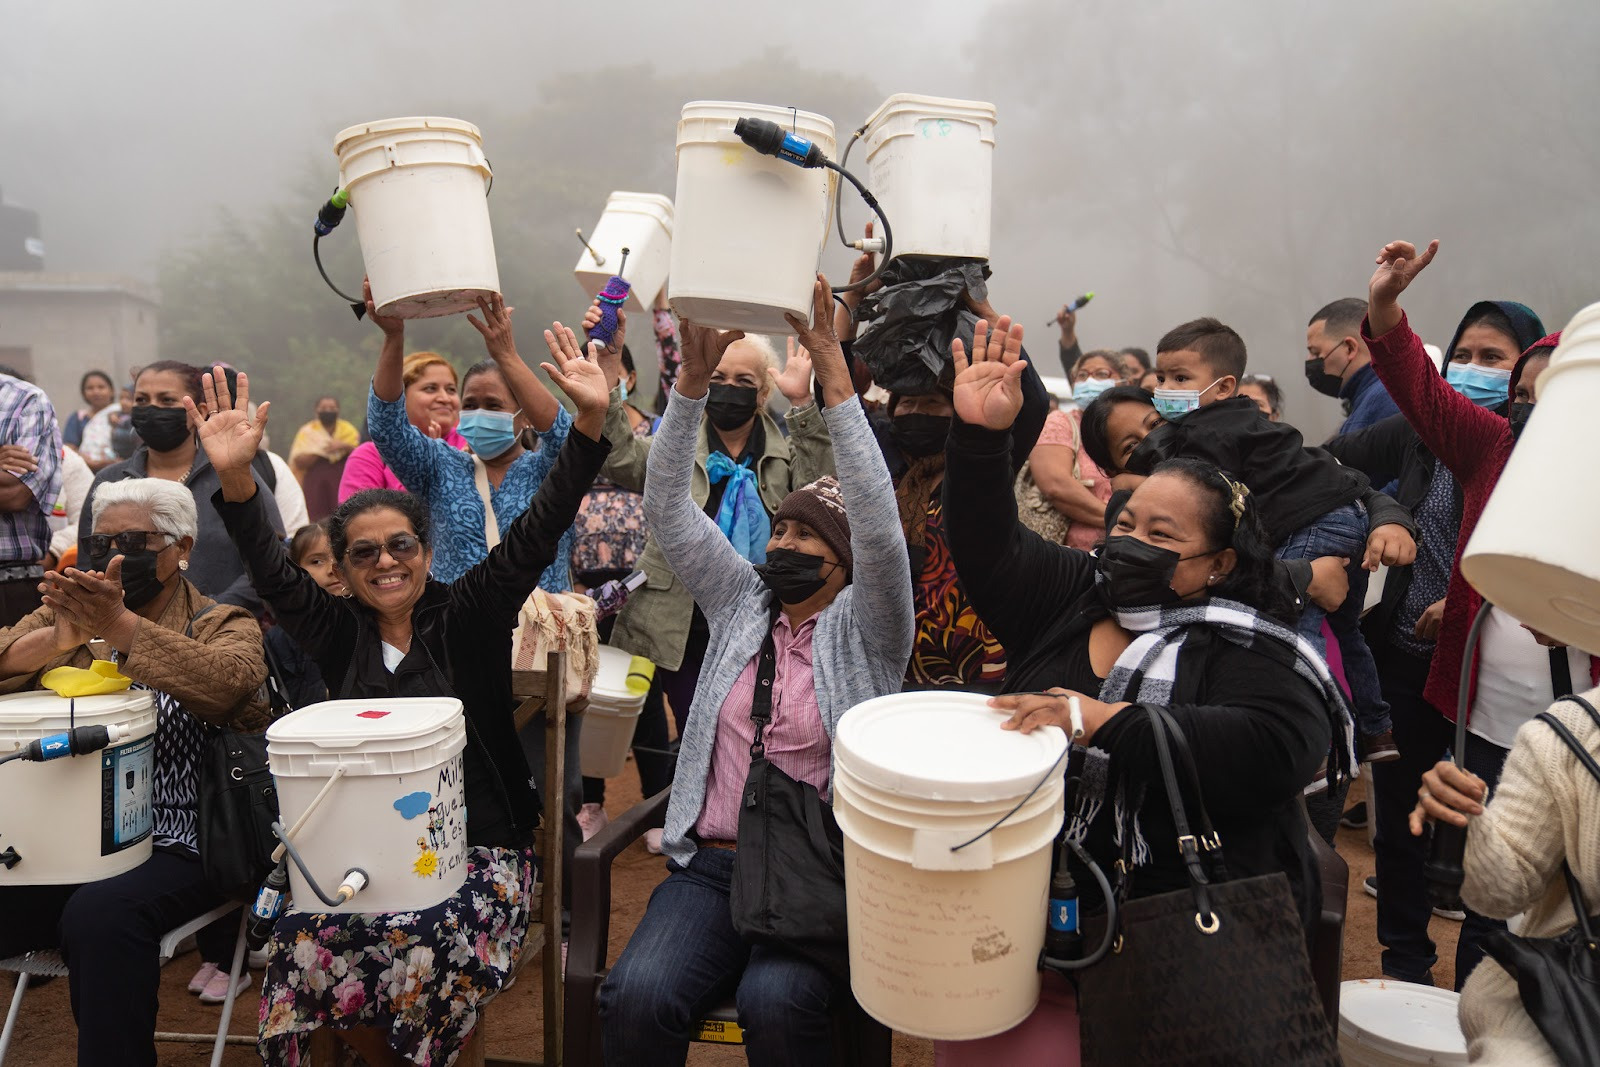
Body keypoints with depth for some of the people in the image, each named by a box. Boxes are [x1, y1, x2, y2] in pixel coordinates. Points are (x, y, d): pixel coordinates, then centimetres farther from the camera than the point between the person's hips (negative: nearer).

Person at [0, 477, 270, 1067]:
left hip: (173, 848, -4)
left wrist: (118, 626, -30)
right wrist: (61, 637, -22)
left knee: (101, 916, -31)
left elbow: (228, 682, -22)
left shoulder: (223, 625, 2)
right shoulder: (70, 608, 15)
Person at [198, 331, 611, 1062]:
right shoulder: (337, 634, 10)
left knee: (427, 944, -32)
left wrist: (591, 419, -19)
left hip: (479, 845, -3)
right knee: (306, 945, -25)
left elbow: (536, 535, -8)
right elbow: (272, 574, -2)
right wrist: (235, 480, -19)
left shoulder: (467, 617, 1)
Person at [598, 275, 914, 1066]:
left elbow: (880, 531, -16)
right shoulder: (740, 602, 13)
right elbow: (667, 508, 4)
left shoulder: (865, 626, 3)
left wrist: (836, 381, -20)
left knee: (775, 1003, -31)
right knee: (637, 996, -24)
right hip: (712, 862, 3)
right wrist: (692, 382, -8)